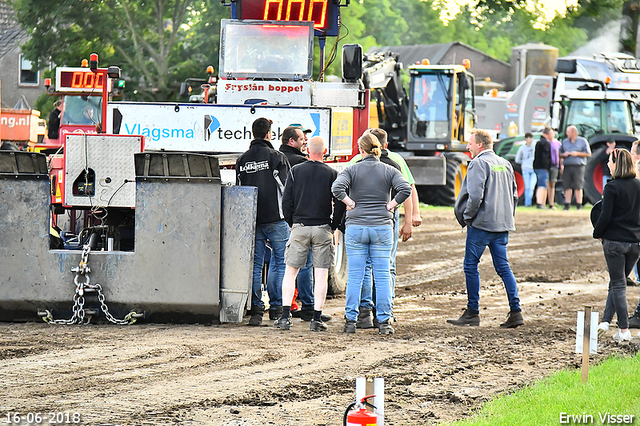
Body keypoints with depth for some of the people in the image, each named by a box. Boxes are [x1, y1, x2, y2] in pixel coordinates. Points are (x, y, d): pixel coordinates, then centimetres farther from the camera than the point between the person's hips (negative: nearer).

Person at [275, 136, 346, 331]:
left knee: (290, 272, 7)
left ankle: (285, 317, 0)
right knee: (321, 274, 3)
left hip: (300, 227, 0)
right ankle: (317, 319, 0)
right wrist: (333, 226, 8)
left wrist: (291, 223, 12)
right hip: (322, 228, 0)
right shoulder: (331, 174, -1)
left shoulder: (295, 171, 1)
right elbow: (340, 204, -3)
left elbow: (286, 201, 0)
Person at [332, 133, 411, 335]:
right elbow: (406, 189, -13)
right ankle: (384, 322, 2)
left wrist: (350, 203, -5)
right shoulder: (389, 171, 2)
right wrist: (391, 205, -2)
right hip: (382, 227, 1)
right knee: (382, 276, 4)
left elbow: (337, 188, -17)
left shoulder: (352, 170, -1)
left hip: (355, 227, 0)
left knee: (354, 275, 5)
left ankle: (350, 320, 5)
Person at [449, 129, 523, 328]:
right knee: (503, 267, 8)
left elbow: (475, 195, -20)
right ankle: (515, 311, 0)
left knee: (471, 266, 1)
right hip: (502, 225, 8)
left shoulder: (479, 163, -10)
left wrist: (467, 217, -8)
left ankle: (472, 313, 3)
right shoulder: (505, 164, 14)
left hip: (481, 223, -8)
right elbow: (514, 194, 18)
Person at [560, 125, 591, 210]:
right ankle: (567, 204, 2)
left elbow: (588, 154, 3)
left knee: (578, 187, -6)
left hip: (578, 166, -3)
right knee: (567, 186, -1)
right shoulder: (565, 142, 18)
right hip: (567, 166, 3)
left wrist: (577, 153, -8)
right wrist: (564, 155, -2)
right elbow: (560, 154, 21)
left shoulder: (582, 141, 6)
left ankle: (579, 205, -3)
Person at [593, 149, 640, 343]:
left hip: (614, 241, -5)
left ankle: (624, 330, 0)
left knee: (618, 284, 1)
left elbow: (605, 216, -14)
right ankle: (606, 320, 12)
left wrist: (597, 233, 2)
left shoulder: (612, 187, -13)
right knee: (617, 282, 17)